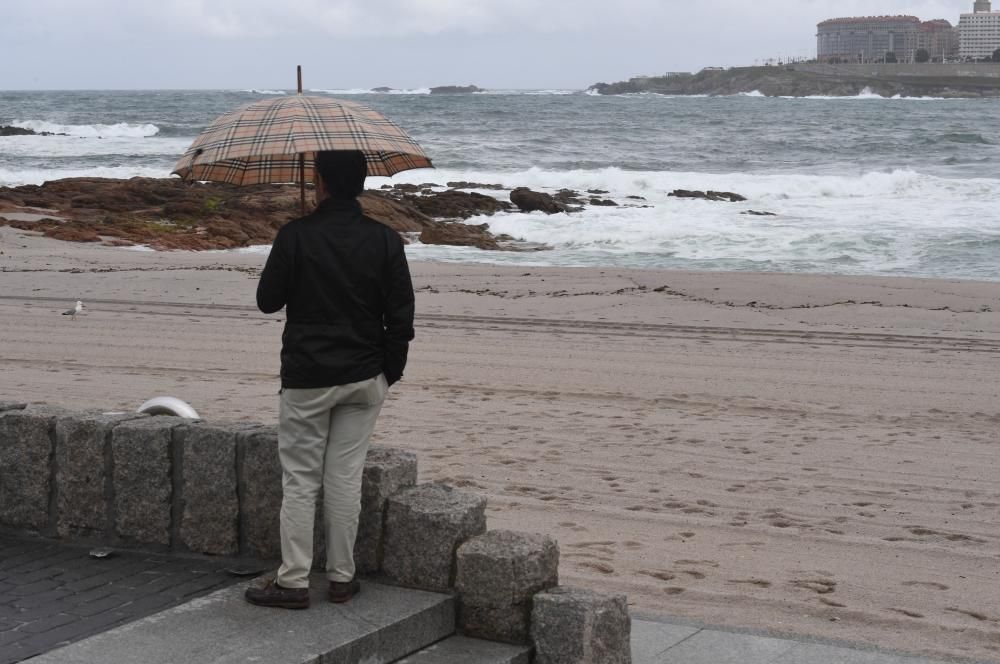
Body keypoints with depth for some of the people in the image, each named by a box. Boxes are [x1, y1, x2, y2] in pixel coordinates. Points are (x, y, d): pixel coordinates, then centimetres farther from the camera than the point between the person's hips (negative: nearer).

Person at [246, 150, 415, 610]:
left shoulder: (296, 236, -12)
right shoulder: (384, 241, -4)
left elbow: (267, 300, -3)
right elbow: (401, 317, -2)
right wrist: (390, 372, 9)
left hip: (306, 378, -3)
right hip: (364, 380, 3)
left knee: (300, 480, 5)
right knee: (346, 477, 9)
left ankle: (293, 581, 7)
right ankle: (341, 577, 15)